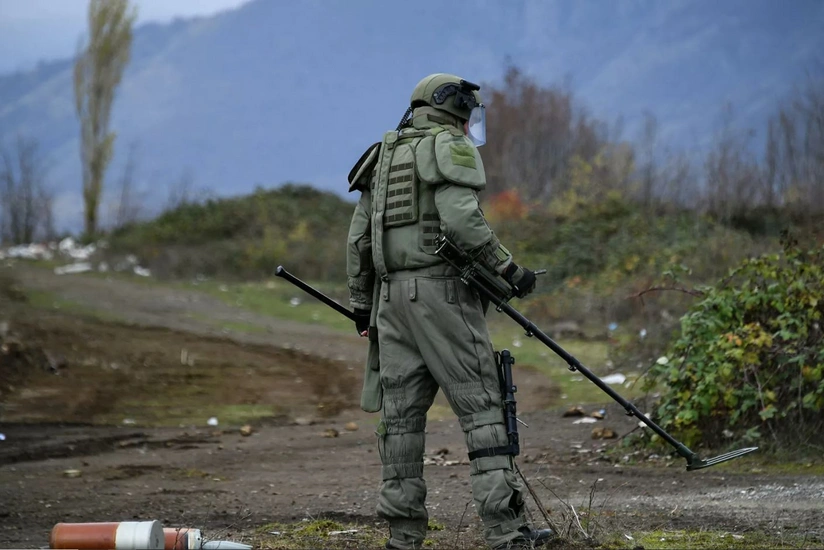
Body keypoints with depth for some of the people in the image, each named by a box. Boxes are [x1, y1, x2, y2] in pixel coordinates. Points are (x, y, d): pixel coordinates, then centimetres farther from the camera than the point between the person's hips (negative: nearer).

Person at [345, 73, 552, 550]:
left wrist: (361, 305, 22)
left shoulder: (384, 155, 21)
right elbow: (461, 220, -17)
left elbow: (359, 238, 19)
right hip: (442, 289, -7)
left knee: (401, 412, 6)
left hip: (391, 293, 7)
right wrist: (508, 269, -11)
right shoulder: (452, 148, -2)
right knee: (481, 404, -7)